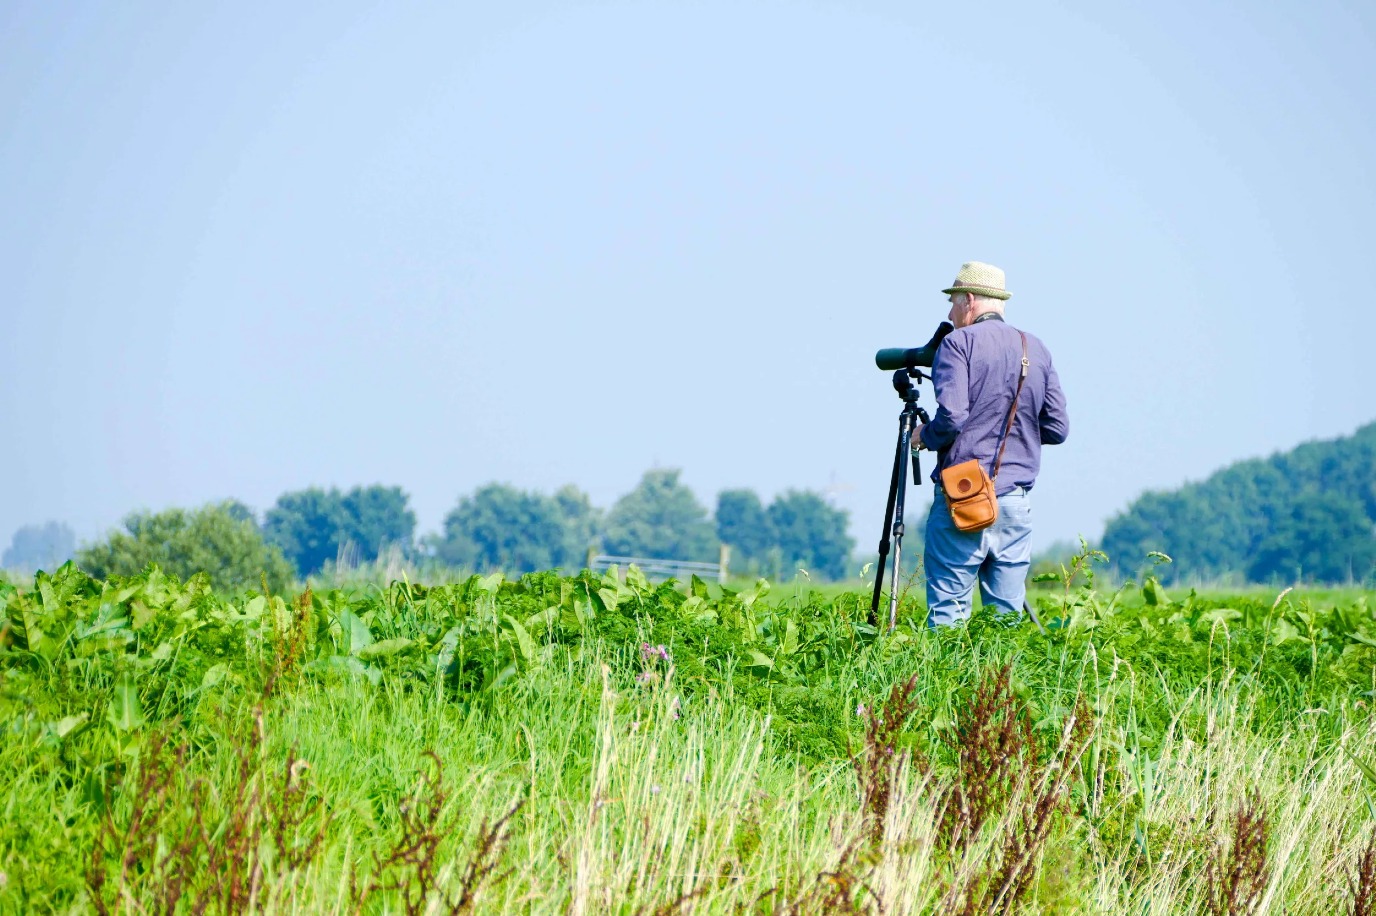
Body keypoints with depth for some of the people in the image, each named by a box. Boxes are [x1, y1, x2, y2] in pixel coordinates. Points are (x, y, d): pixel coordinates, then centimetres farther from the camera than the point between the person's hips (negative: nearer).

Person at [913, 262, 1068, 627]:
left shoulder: (959, 343, -5)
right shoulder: (1037, 350, 12)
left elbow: (951, 416, -18)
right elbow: (1057, 429, 10)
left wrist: (924, 436, 2)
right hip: (1016, 502, 5)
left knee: (948, 611, -4)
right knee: (1007, 614, 7)